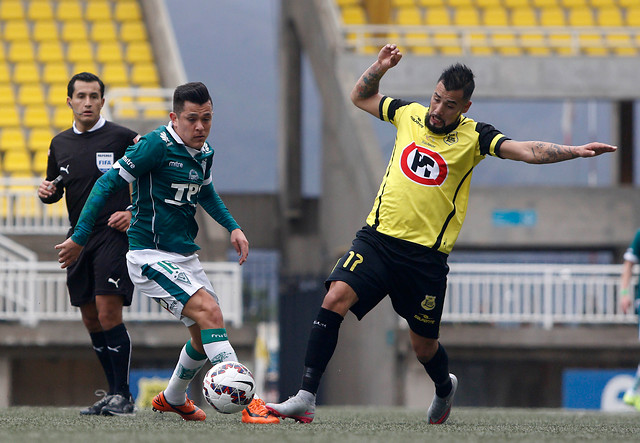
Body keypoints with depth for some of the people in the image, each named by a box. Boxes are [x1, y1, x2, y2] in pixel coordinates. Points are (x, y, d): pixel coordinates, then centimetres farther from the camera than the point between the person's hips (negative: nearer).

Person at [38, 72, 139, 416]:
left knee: (108, 313, -16)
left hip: (114, 234, -6)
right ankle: (113, 394, 18)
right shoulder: (60, 144, 12)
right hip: (79, 238, 6)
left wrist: (135, 213, -10)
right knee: (91, 320, 7)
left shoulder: (122, 138, -4)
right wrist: (47, 191, 1)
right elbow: (54, 188, 24)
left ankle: (122, 396, -11)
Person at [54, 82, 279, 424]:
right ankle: (249, 405, -29)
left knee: (206, 334, 14)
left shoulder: (204, 152, 8)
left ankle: (173, 399, 40)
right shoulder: (157, 145, -17)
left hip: (185, 256, 9)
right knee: (209, 312, -24)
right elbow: (108, 183, -14)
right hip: (150, 256, -9)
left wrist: (233, 228, 16)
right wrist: (79, 237, -14)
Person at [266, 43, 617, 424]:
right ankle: (306, 398, -17)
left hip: (427, 254, -2)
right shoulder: (409, 114, 7)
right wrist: (379, 68, 5)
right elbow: (360, 97, 23)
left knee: (424, 345, 8)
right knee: (335, 299, -19)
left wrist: (575, 151, -26)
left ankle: (445, 388, 44)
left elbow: (527, 151, -12)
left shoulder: (472, 137, -2)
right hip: (378, 237, 2)